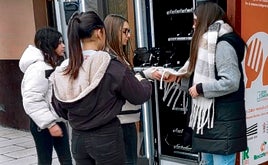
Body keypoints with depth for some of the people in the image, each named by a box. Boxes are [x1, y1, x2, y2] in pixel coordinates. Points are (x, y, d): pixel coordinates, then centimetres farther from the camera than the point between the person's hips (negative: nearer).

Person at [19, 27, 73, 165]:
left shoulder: (53, 64, 11)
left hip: (57, 120, 9)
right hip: (43, 125, -9)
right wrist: (49, 124, -25)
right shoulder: (38, 67, -20)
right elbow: (32, 101, -26)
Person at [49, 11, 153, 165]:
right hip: (107, 138, -5)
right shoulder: (111, 65, -18)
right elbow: (140, 96, -6)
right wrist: (142, 80, 14)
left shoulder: (63, 70, -4)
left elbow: (61, 110, 8)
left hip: (78, 138, 5)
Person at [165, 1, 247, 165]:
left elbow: (231, 82, -25)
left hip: (222, 119, -10)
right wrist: (180, 74, 12)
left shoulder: (222, 44, -17)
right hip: (208, 115, 10)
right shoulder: (207, 42, 13)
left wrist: (200, 88, -17)